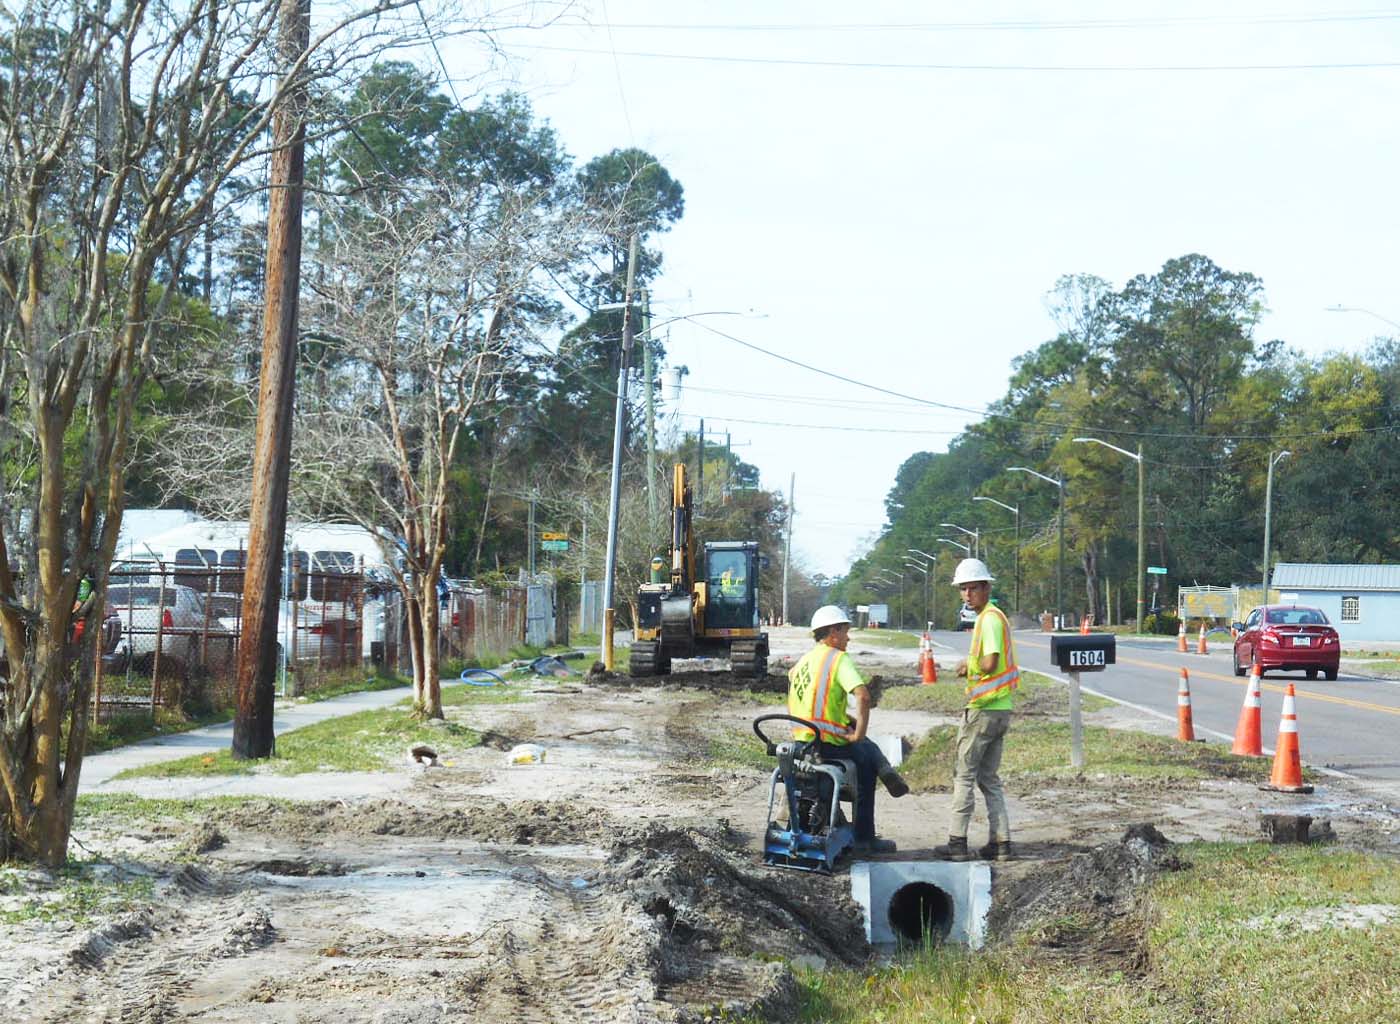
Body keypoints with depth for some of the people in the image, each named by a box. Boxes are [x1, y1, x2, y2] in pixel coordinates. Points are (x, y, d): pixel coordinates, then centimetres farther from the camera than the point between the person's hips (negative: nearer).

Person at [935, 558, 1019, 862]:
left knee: (964, 776, -2)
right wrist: (970, 668, 7)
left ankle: (957, 842, 0)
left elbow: (990, 663, -24)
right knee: (989, 778, 13)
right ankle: (1000, 842, 11)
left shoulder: (989, 618, -15)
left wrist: (968, 664, -6)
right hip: (1000, 710, 10)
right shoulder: (995, 616, 16)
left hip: (983, 710, -10)